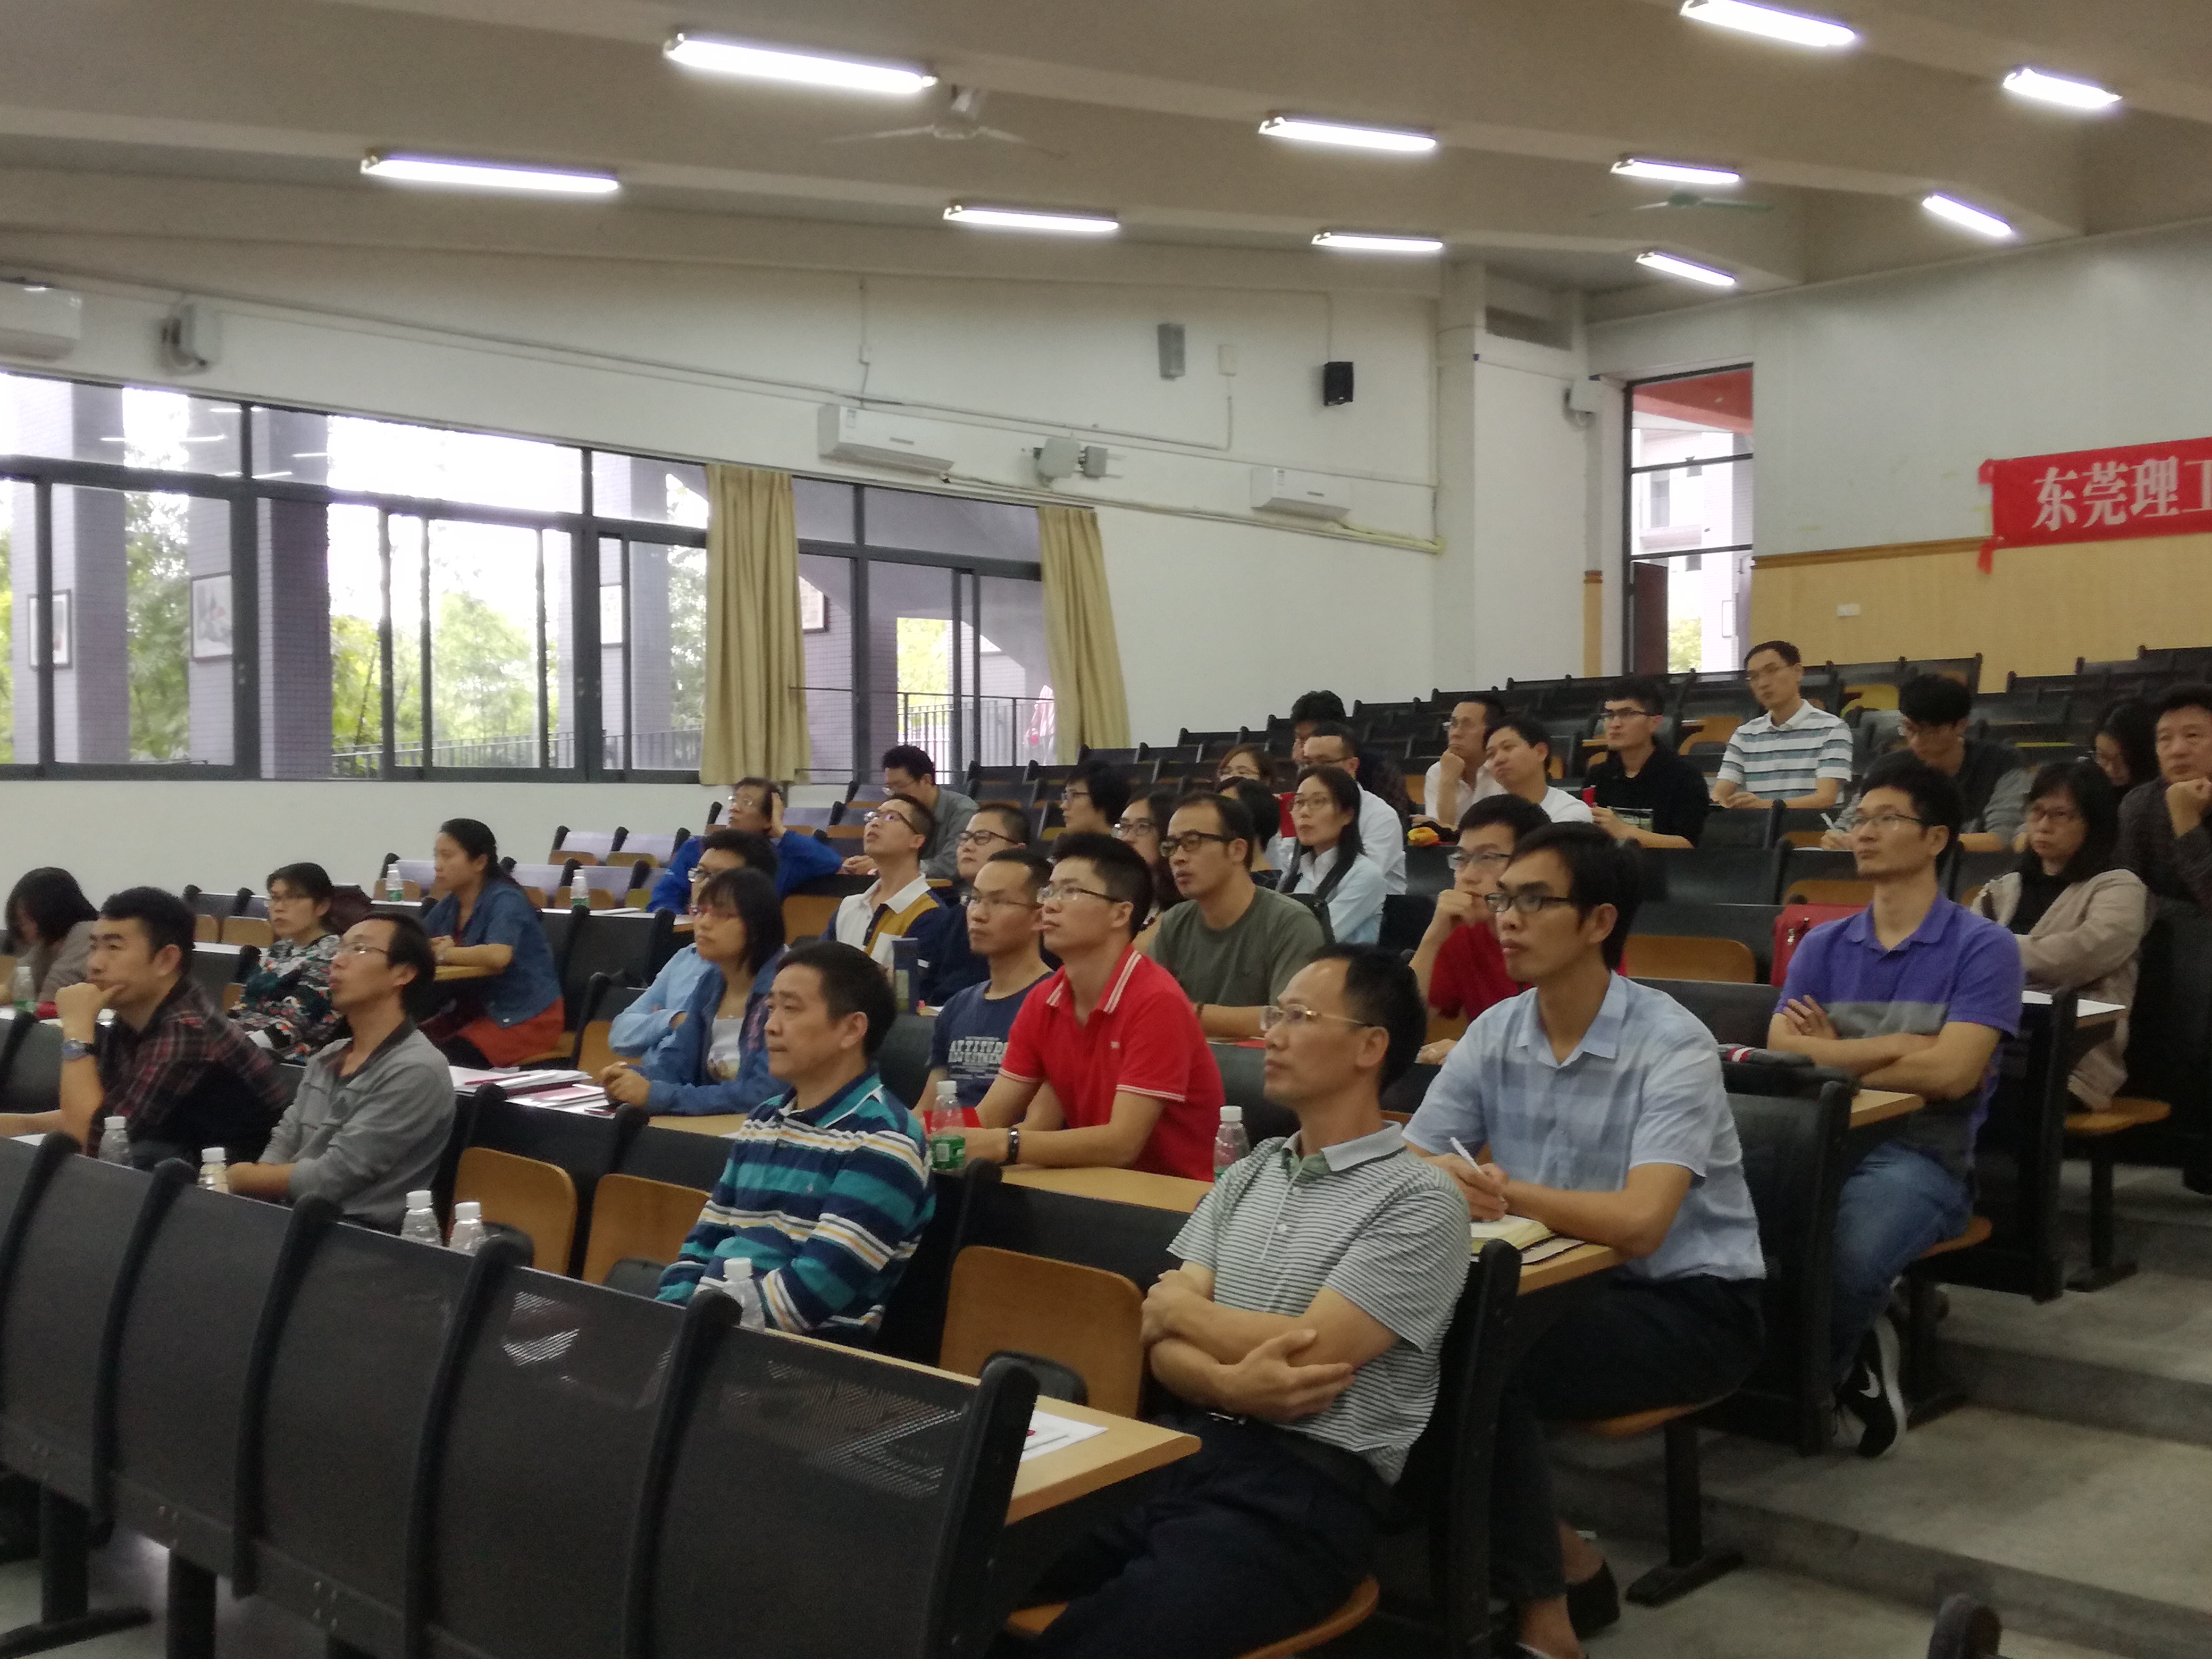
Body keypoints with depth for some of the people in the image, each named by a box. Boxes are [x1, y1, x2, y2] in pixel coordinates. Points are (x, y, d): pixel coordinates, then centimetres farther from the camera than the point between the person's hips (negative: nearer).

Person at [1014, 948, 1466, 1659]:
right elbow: (1164, 1345, 9)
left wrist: (1177, 1307, 3)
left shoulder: (1418, 1201, -4)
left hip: (1305, 1490, -6)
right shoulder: (1245, 1175, 16)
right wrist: (1228, 1386, -13)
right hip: (1179, 1449, 6)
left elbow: (1308, 1356, -13)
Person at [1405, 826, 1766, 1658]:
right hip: (1564, 1283, 6)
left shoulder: (1673, 1046, -18)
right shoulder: (1494, 1033, 0)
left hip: (1689, 1304, -6)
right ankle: (1565, 1564, 0)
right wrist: (1449, 1181, -28)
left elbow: (1638, 1224, -30)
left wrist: (1502, 1192, -31)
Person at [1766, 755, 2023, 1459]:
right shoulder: (1822, 945, 16)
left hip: (1920, 1154, -4)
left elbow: (1950, 1073, -11)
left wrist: (1836, 1058, 0)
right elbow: (1781, 1052, 2)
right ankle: (1851, 1360, -3)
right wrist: (1896, 1046, -8)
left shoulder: (1984, 947, 2)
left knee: (1847, 1258, -37)